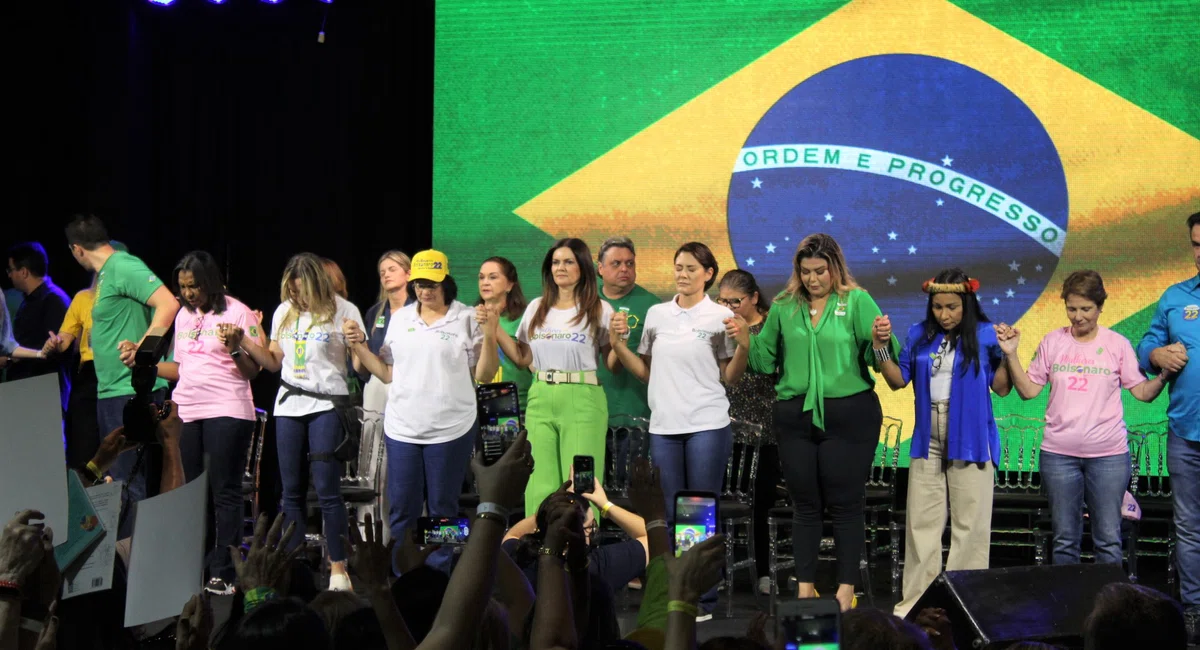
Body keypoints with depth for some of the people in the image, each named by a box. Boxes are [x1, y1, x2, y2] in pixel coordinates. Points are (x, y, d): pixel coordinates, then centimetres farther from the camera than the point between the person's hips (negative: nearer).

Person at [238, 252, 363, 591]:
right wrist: (245, 343, 1)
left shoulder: (342, 311, -6)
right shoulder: (284, 312, 9)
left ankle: (338, 567, -2)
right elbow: (274, 362, 15)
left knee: (327, 489, -9)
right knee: (292, 491, 8)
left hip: (327, 405, -5)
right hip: (289, 405, 5)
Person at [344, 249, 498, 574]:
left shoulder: (467, 319, -1)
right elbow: (387, 374, 14)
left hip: (451, 429, -3)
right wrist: (359, 346, 4)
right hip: (402, 427, 4)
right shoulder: (400, 319, 12)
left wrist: (489, 334, -15)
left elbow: (484, 374, -3)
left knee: (442, 508, 4)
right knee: (401, 510, 6)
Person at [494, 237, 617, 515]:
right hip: (540, 400, 4)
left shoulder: (599, 310, 2)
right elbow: (523, 359, 14)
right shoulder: (536, 308, 13)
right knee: (540, 485, 3)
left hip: (582, 401, -4)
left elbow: (612, 364, 3)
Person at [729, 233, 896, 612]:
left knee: (845, 505, 3)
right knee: (805, 505, 10)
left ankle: (846, 588, 11)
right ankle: (805, 588, 18)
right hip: (796, 417, 3)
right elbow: (766, 361, 11)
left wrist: (880, 340, -30)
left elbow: (880, 359, -9)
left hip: (849, 417, -3)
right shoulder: (783, 307, 7)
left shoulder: (857, 301, -3)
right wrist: (745, 339, -6)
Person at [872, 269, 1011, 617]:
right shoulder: (918, 335, 4)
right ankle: (916, 599, 13)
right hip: (927, 444, 3)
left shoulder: (985, 335, -5)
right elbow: (898, 381, 8)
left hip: (970, 443, -3)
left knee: (969, 525, 3)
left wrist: (1008, 354, -17)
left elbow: (1001, 388, -3)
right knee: (921, 523, 7)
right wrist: (882, 346, -4)